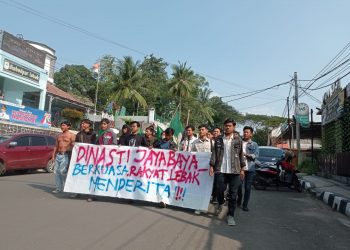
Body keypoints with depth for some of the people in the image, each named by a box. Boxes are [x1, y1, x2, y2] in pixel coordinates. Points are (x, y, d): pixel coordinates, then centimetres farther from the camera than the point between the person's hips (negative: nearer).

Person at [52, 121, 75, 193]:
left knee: (62, 171, -13)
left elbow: (73, 146, -10)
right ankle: (58, 188, 12)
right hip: (58, 155, 7)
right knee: (56, 171, 4)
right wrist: (53, 156, 12)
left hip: (65, 155, -7)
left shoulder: (71, 135, -2)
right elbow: (56, 146, 19)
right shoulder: (59, 136, 18)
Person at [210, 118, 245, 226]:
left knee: (233, 194, 2)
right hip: (221, 170, 0)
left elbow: (241, 155, 8)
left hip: (234, 171, 0)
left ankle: (230, 215, 14)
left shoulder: (238, 141, 7)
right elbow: (214, 153, 5)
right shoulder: (218, 140, 7)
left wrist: (242, 169, 4)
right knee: (219, 190, -1)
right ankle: (220, 203, 31)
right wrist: (212, 166, -3)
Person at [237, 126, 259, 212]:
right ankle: (238, 201, 30)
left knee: (247, 187, 2)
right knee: (239, 186, 6)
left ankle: (245, 205, 13)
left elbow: (256, 155, -6)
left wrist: (245, 154, -18)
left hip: (250, 168, -1)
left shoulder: (254, 144, 6)